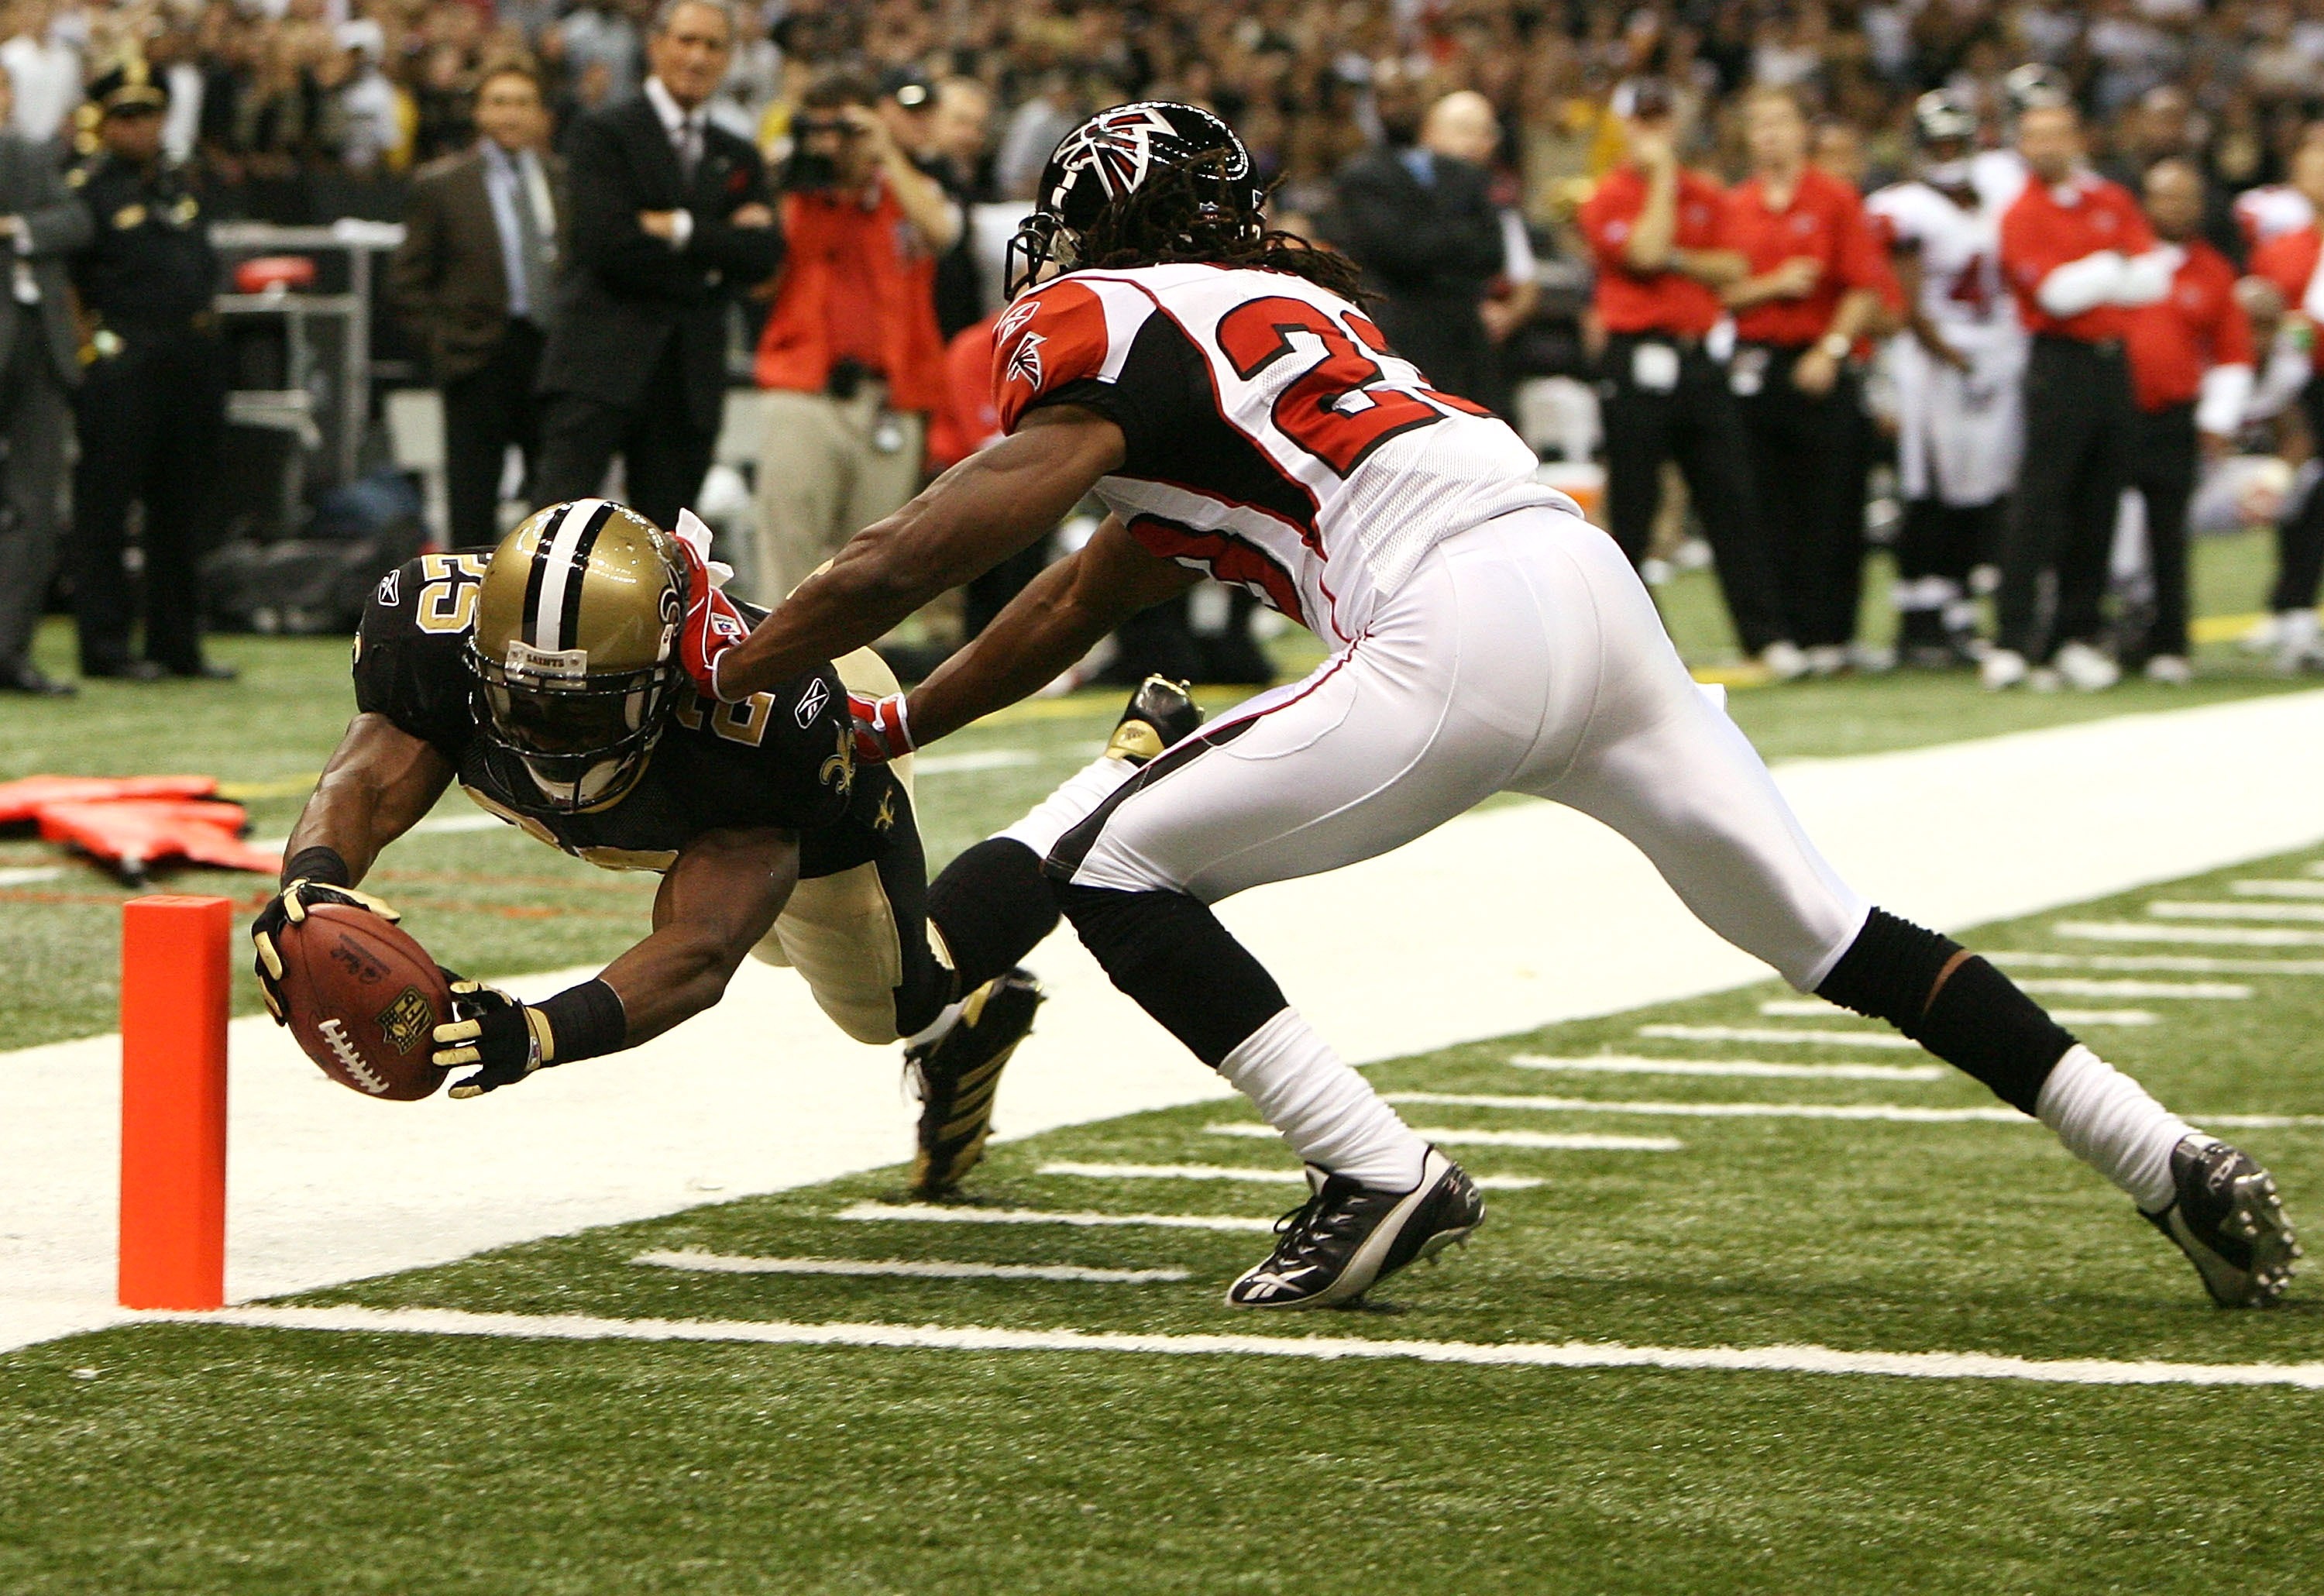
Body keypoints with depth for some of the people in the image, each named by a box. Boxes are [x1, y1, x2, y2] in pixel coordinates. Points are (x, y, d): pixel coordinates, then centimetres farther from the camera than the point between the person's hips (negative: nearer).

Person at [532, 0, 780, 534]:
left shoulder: (739, 159, 18)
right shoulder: (603, 134, 2)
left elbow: (763, 256, 2)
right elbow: (607, 243, -12)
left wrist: (679, 229, -8)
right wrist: (716, 248, -5)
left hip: (692, 376, 5)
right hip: (602, 364, -5)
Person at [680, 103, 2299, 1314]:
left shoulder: (1116, 329, 7)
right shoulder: (1280, 313, 32)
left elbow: (931, 549, 1)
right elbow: (1080, 606, 39)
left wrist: (736, 668, 14)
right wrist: (890, 729, 43)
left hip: (1466, 637, -9)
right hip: (1599, 595, 9)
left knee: (1114, 870, 1)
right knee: (1838, 935, 16)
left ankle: (1381, 1174, -8)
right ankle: (2169, 1159, 12)